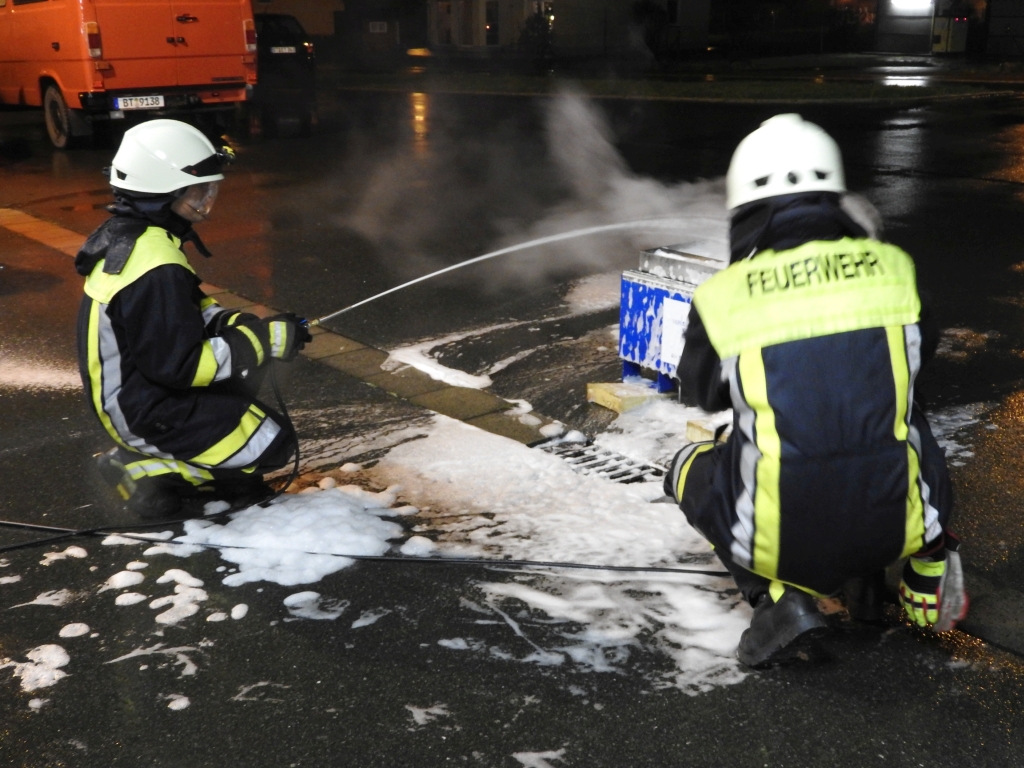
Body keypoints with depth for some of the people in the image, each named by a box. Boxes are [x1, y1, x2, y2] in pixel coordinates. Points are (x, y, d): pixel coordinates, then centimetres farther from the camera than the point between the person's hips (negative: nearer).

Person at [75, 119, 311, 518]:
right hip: (145, 412, -9)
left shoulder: (127, 236, 2)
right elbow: (180, 366, -27)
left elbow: (189, 312, 11)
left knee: (249, 353, 16)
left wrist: (251, 327, -4)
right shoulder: (155, 270, -29)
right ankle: (149, 471, -4)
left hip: (134, 386, 9)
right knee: (273, 443, -5)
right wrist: (265, 341, -20)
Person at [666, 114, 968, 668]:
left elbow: (700, 393, 16)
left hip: (779, 539, -3)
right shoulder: (890, 266, 1)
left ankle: (779, 594, 7)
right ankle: (926, 579, 27)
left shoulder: (721, 296, -5)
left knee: (691, 466, 25)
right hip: (897, 526, 3)